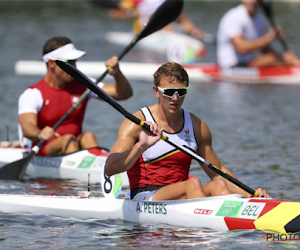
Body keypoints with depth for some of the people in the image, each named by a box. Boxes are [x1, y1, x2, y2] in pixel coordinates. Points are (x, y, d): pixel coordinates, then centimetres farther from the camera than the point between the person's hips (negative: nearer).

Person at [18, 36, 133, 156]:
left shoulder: (82, 86, 8)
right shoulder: (33, 94, -8)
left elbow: (125, 94, 6)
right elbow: (26, 126, -27)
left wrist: (117, 74, -15)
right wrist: (39, 134, -51)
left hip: (77, 147, 4)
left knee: (88, 136, -26)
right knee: (68, 139, -31)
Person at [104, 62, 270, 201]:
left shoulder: (197, 126, 10)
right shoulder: (136, 124, -6)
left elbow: (218, 172, 18)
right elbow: (109, 169, -19)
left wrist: (250, 193, 3)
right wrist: (141, 146, -35)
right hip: (144, 198, -5)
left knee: (218, 185, -24)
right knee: (193, 183, -30)